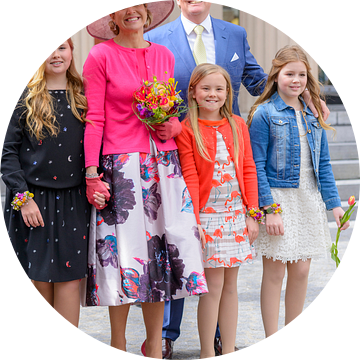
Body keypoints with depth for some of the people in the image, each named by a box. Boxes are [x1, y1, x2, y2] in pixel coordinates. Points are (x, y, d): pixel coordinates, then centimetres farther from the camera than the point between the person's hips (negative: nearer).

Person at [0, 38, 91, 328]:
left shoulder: (84, 98, 8)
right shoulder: (25, 98, 0)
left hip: (73, 200, 2)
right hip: (34, 199, -2)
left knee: (69, 278, 0)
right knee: (40, 279, 3)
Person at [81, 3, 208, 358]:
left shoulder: (164, 55, 13)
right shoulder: (101, 56, -1)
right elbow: (94, 119, -5)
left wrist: (173, 126, -1)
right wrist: (91, 174, -10)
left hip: (164, 165, 4)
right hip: (121, 166, -4)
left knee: (162, 250, 4)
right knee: (123, 250, -2)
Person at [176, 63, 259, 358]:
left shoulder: (238, 125, 7)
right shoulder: (187, 129, -4)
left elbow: (249, 170, 7)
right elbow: (190, 177, -8)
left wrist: (252, 213, 2)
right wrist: (194, 220, -13)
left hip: (236, 213, 4)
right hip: (207, 215, -4)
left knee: (230, 284, 10)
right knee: (214, 285, -3)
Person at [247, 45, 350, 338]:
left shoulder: (313, 115, 10)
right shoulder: (264, 114, -7)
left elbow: (323, 164, 12)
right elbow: (257, 167, -11)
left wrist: (334, 203, 5)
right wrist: (269, 209, -17)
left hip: (309, 200, 5)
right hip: (277, 199, -5)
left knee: (301, 270, 10)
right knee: (275, 271, 1)